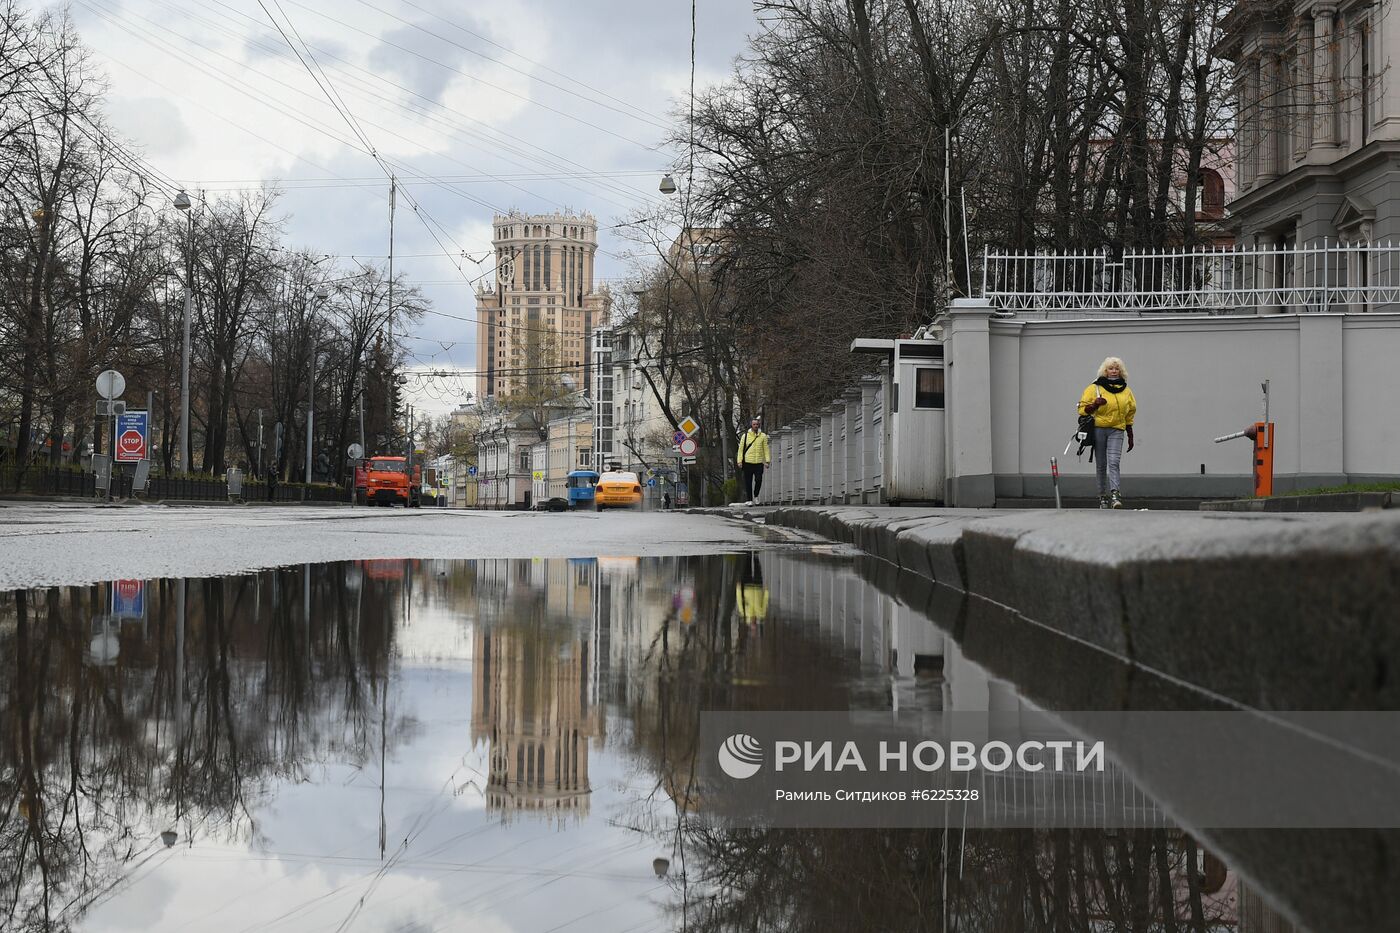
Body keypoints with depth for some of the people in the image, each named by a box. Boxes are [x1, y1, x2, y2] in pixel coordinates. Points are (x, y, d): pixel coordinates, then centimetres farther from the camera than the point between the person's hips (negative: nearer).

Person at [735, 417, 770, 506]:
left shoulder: (763, 436, 7)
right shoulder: (745, 436, 4)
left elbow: (766, 449, 6)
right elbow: (741, 449, 5)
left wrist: (767, 460, -3)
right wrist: (740, 461, -3)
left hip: (759, 462, 0)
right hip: (747, 462, 0)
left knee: (758, 480, -11)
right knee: (748, 482, 1)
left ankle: (755, 496, 12)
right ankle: (749, 500, 8)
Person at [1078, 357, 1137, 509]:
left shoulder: (1126, 390, 14)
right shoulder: (1095, 388, 3)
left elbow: (1129, 415, 21)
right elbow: (1083, 408, 1)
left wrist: (1130, 437, 19)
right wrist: (1095, 405, -18)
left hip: (1117, 431, 1)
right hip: (1098, 429, -1)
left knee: (1113, 462, -16)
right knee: (1101, 465, 2)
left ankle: (1115, 495, -28)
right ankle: (1103, 496, 10)